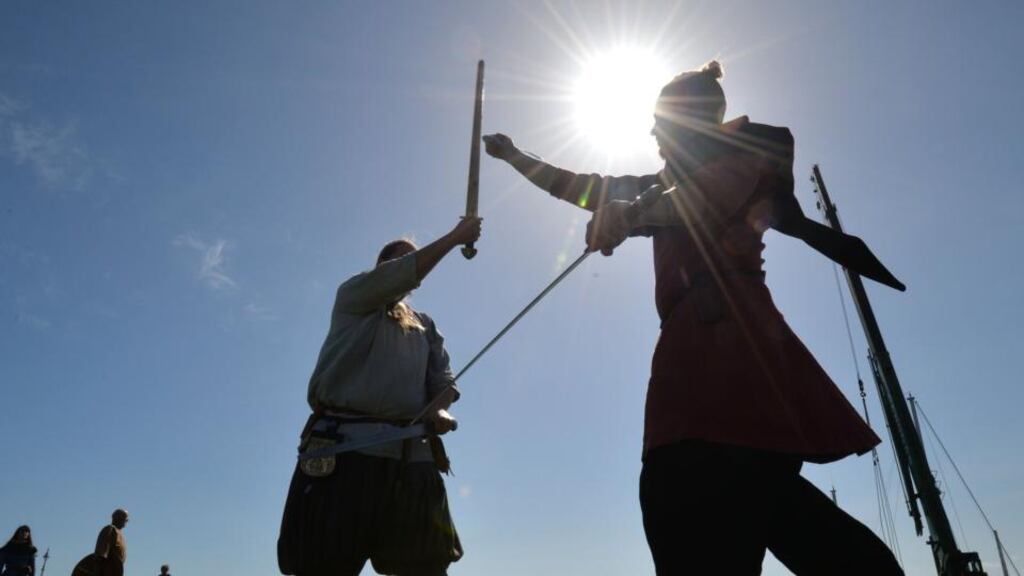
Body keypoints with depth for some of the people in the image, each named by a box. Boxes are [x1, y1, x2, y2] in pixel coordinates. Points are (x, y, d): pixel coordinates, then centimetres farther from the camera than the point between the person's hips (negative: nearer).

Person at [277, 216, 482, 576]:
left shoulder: (425, 326, 27)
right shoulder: (354, 295, 14)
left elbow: (442, 378, 13)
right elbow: (402, 275, -6)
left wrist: (440, 408, -10)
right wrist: (454, 237, -2)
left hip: (411, 454, 5)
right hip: (344, 444, -4)